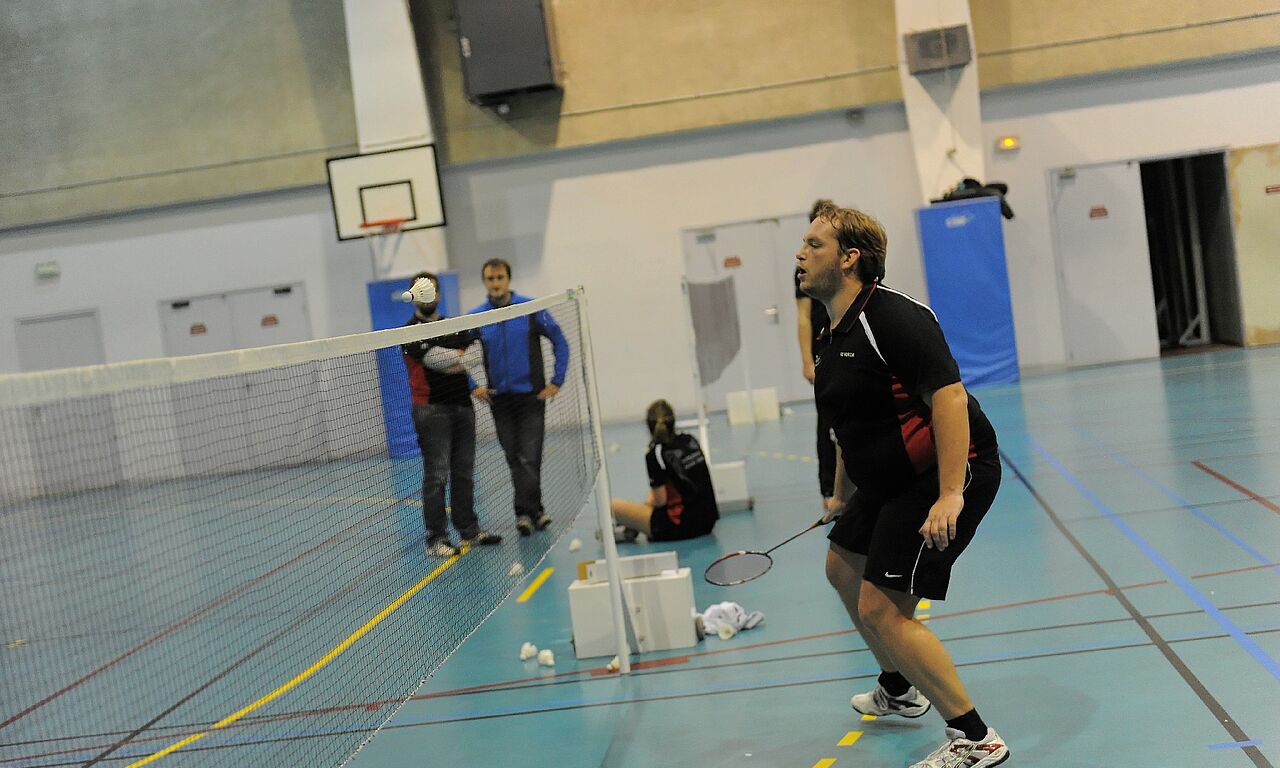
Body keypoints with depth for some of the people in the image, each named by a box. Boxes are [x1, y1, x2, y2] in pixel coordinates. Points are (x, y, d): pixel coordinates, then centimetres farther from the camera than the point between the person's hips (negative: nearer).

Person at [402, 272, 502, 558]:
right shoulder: (411, 331, -3)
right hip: (431, 409, -6)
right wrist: (459, 356, -1)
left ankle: (469, 529, 19)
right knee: (437, 475, -7)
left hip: (462, 404, 6)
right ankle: (436, 538, -4)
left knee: (464, 472, 10)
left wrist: (451, 363, -13)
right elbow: (433, 357, -15)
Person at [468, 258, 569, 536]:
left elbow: (560, 342, 1)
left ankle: (525, 512, -1)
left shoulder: (531, 310, -4)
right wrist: (472, 387, 3)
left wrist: (556, 381, -3)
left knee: (529, 459, -8)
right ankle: (535, 511, 16)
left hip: (531, 396, -3)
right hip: (498, 399, 3)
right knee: (514, 461, 6)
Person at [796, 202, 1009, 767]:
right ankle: (899, 692, 45)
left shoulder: (892, 315, -21)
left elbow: (949, 397, -29)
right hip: (890, 479, 11)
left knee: (881, 609, -14)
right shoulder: (833, 336, 10)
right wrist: (843, 494, 28)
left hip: (950, 472, -11)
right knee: (842, 566, 24)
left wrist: (950, 495, -34)